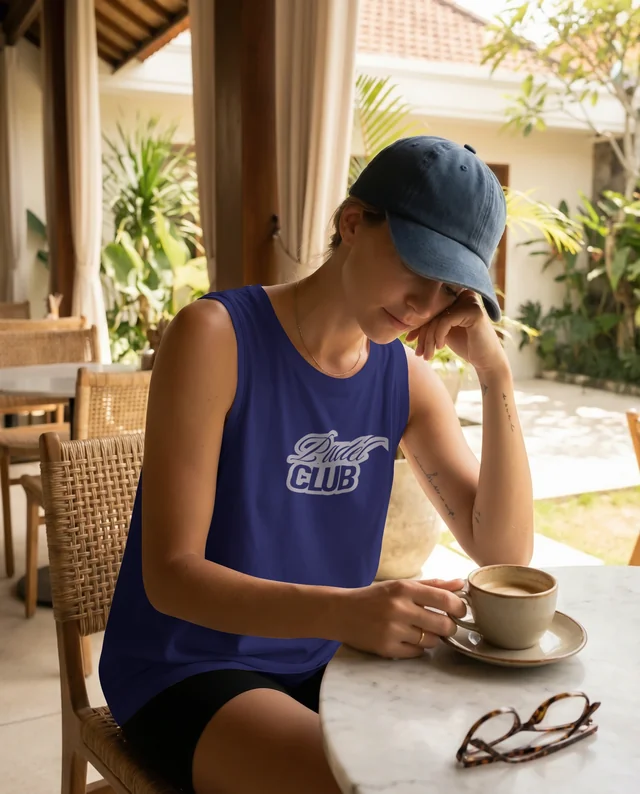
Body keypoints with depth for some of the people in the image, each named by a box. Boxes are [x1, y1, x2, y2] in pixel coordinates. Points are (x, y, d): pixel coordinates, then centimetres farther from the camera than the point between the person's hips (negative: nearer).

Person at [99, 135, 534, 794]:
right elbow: (171, 576, -20)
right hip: (187, 670, -5)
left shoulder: (405, 376, 2)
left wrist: (495, 374, -15)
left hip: (324, 664, 6)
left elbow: (505, 551, -4)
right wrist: (343, 612, -36)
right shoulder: (216, 335, -16)